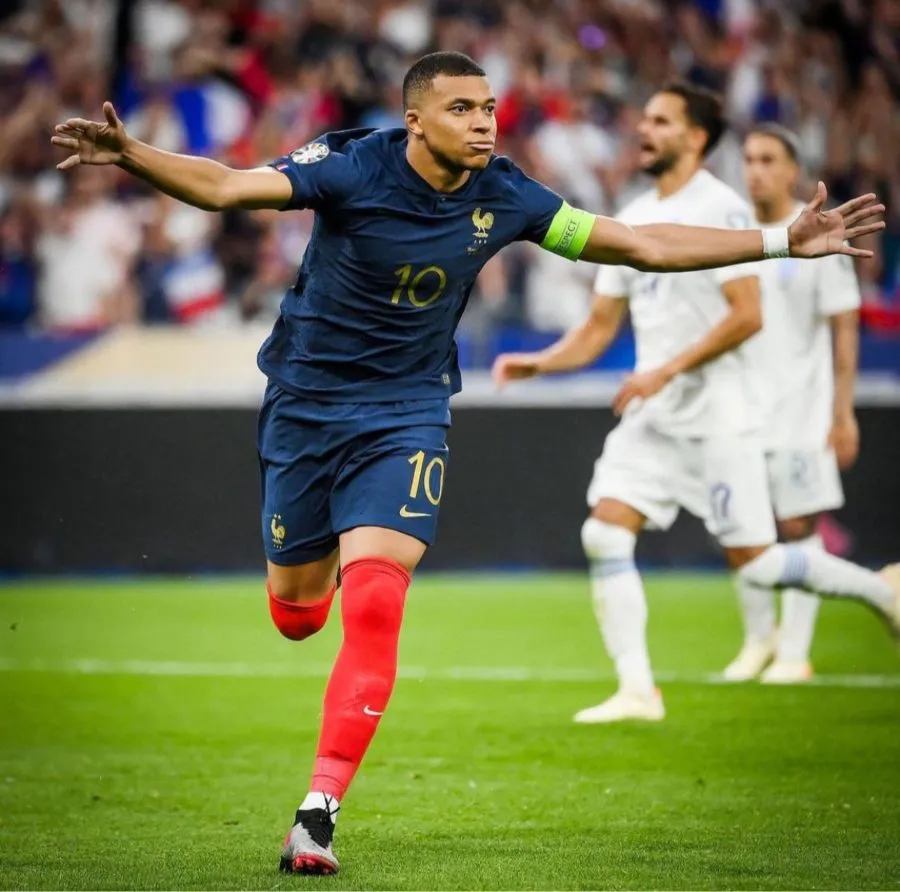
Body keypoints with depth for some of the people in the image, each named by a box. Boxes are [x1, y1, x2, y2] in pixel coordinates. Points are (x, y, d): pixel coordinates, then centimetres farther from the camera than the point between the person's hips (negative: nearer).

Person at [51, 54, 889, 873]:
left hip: (405, 417, 1)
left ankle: (318, 812, -16)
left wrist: (783, 241, -3)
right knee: (296, 613, 12)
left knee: (372, 611, -18)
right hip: (305, 400, -1)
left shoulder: (503, 197, -8)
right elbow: (225, 186, -29)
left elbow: (641, 245, -1)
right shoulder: (354, 168, -18)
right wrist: (131, 155, -49)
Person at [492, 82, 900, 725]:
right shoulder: (632, 221, 13)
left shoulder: (721, 210, -10)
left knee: (754, 563, -6)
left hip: (718, 413, -7)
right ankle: (637, 690, -7)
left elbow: (747, 315, -18)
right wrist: (538, 363, 0)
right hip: (652, 415, 7)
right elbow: (600, 327, 16)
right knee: (605, 533, -10)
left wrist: (668, 370, -22)